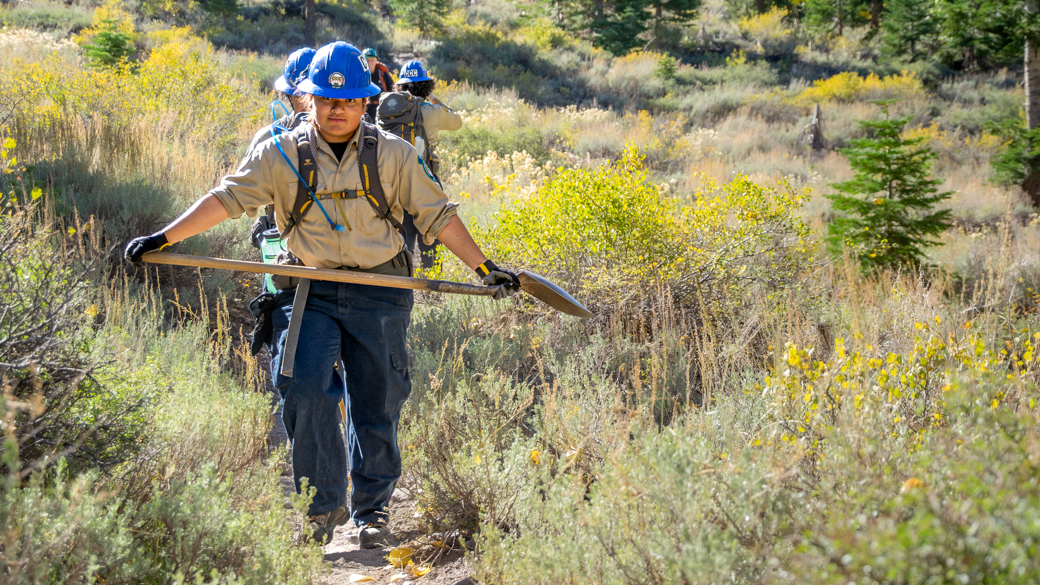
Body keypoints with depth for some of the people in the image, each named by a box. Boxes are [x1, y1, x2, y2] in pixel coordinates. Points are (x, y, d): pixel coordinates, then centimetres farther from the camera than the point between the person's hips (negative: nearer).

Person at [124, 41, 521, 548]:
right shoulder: (282, 155, 3)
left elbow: (437, 216, 7)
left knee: (376, 405, 5)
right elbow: (226, 199, 0)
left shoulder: (392, 154, 4)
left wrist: (485, 268, 3)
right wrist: (163, 238, -7)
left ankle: (371, 507, 22)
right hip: (310, 292, 0)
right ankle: (322, 505, 1)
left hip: (378, 294, 0)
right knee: (305, 391, -15)